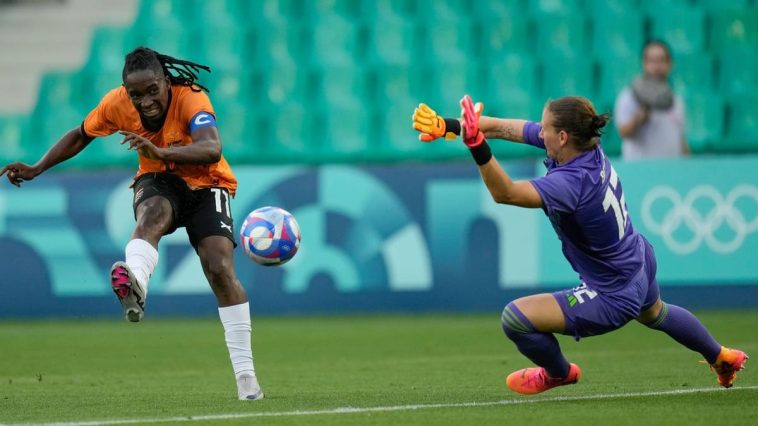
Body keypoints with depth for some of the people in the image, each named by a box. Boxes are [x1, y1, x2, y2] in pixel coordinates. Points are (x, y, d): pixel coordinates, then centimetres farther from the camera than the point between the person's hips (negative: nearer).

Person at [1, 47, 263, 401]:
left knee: (220, 268, -21)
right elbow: (80, 136, 6)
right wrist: (37, 169, 1)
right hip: (158, 183, 2)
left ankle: (245, 375, -15)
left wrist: (161, 152, -62)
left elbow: (212, 149, -46)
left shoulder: (191, 99, -28)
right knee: (152, 215, -37)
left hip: (203, 184, -1)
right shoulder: (117, 103, -14)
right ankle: (133, 285, -70)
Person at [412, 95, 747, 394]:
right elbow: (503, 127, -9)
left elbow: (505, 193, -50)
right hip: (640, 261, 10)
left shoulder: (572, 181, -37)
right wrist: (449, 126, -16)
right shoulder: (586, 145, -13)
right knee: (655, 313, 41)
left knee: (515, 317, -11)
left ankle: (559, 373, 21)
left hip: (613, 297, -10)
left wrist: (477, 146, -61)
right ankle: (722, 358, 66)